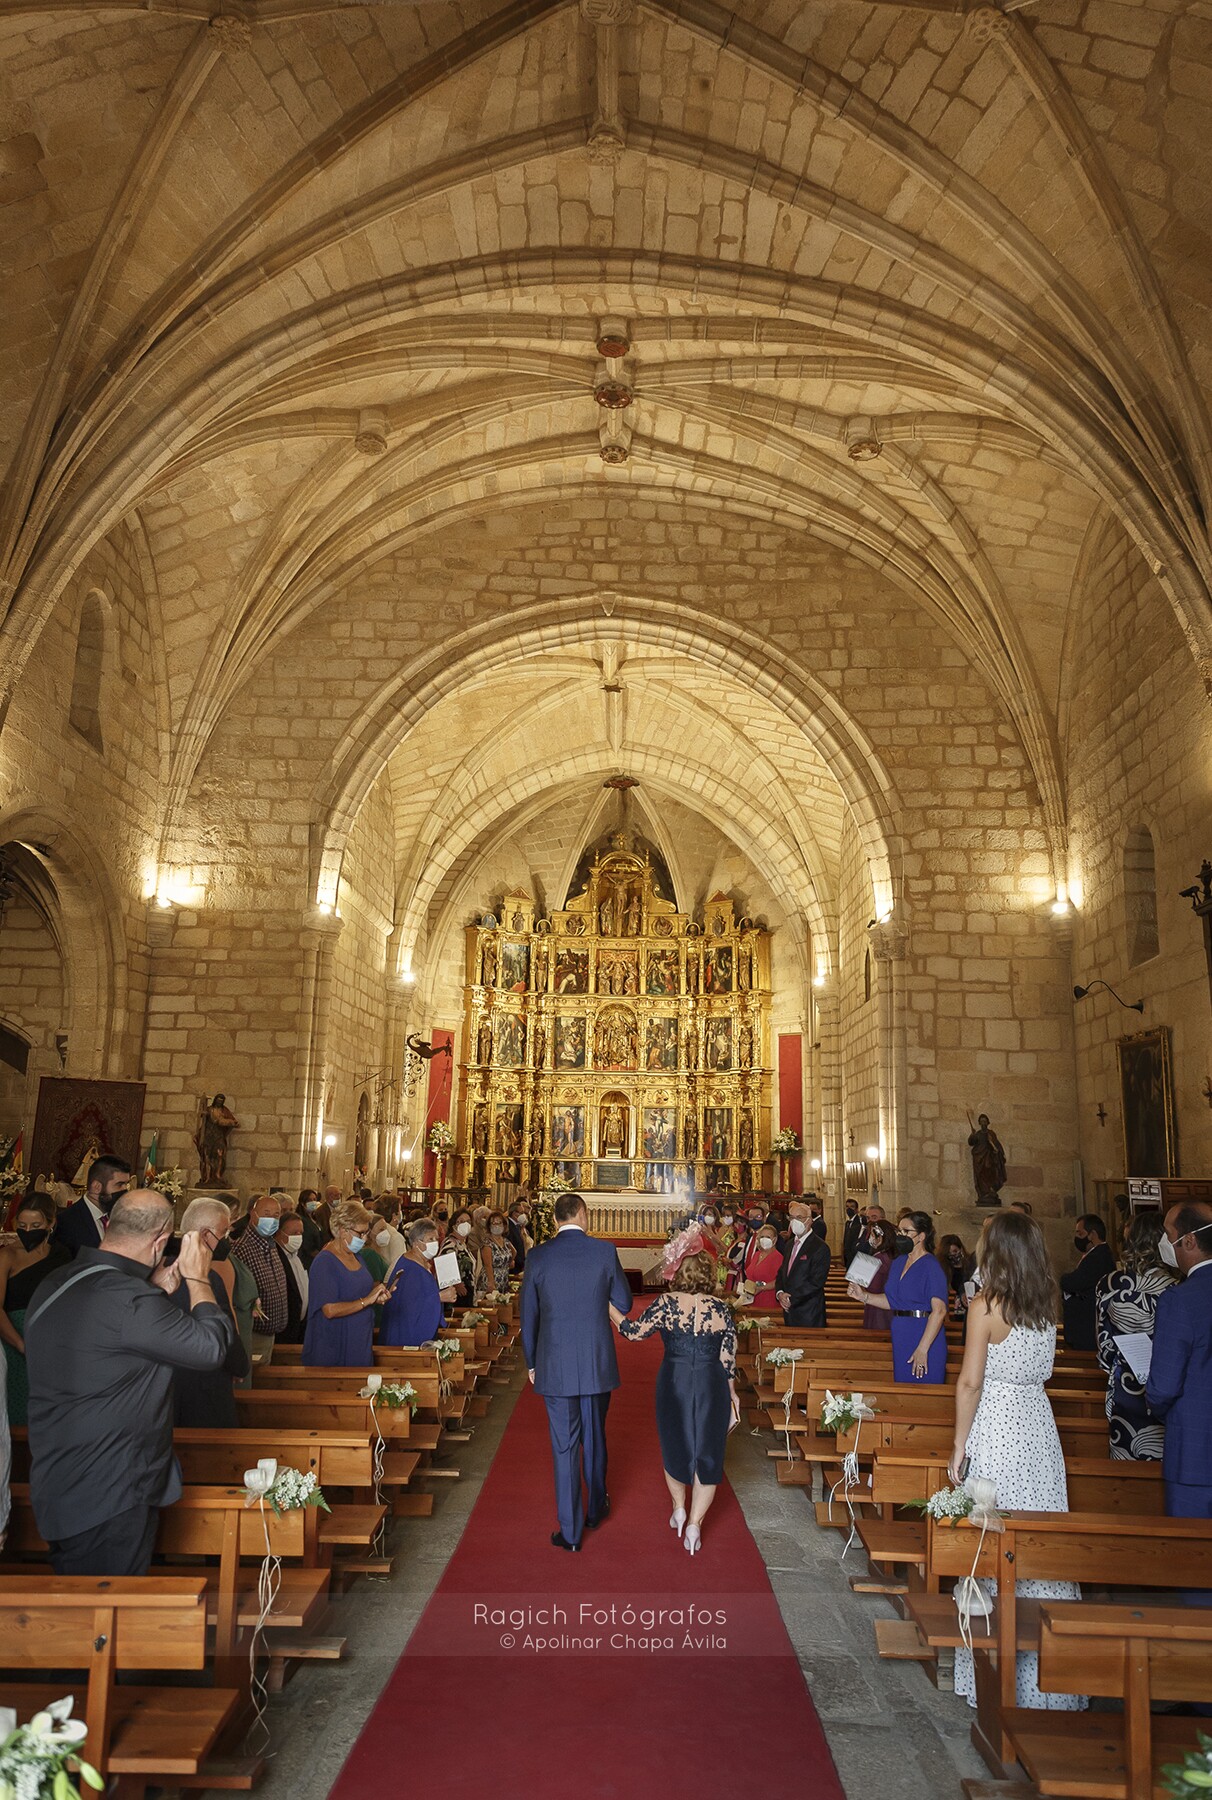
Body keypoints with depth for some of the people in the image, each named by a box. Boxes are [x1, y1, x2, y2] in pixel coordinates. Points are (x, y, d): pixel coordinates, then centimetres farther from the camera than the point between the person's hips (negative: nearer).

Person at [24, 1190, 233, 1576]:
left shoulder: (54, 1286, 3)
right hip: (109, 1497, -9)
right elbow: (212, 1345, -22)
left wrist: (156, 1291, 9)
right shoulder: (129, 1299, -27)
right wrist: (197, 1278, -9)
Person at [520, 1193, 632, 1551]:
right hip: (597, 1363, 1)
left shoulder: (538, 1256, -6)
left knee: (564, 1446, 7)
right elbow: (624, 1304, 0)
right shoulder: (604, 1251, -8)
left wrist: (531, 1363, 12)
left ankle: (570, 1531, 12)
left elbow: (528, 1316, 1)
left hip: (555, 1366, -1)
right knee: (594, 1438, 21)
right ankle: (596, 1507, 39)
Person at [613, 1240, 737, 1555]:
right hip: (712, 1387, 0)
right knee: (707, 1452, 12)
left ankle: (679, 1509, 35)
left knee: (675, 1445, 22)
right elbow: (728, 1360, -1)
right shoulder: (721, 1310, -7)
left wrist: (608, 1306, 4)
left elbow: (632, 1331, -9)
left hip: (674, 1384, 0)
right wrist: (731, 1393, 13)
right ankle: (694, 1524, 12)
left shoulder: (666, 1305, -13)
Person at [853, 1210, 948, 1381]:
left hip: (925, 1339, -7)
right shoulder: (899, 1262, 11)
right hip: (901, 1340, 7)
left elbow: (939, 1310, -21)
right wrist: (863, 1296, 2)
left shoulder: (930, 1266, -13)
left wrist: (923, 1349, -25)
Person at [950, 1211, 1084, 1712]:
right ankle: (1044, 1665, 19)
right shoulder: (1047, 1304, 3)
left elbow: (970, 1382, -12)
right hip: (1039, 1425, 6)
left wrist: (959, 1444, -4)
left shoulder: (985, 1306, -14)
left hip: (996, 1429, -6)